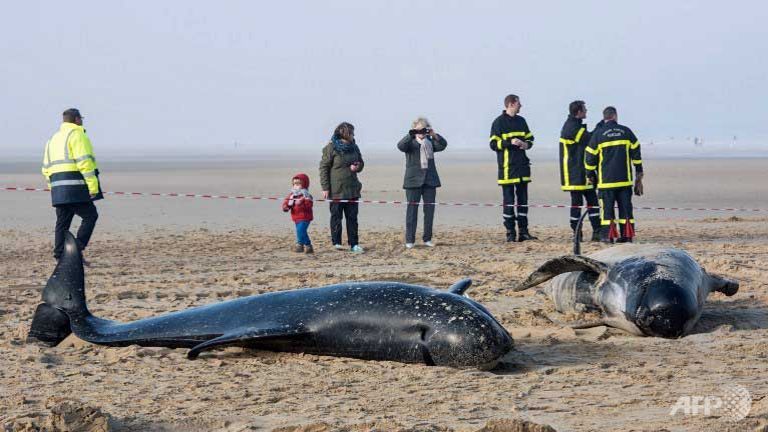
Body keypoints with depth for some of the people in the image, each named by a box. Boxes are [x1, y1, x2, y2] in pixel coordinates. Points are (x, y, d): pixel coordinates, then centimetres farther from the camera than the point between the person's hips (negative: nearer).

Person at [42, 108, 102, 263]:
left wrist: (53, 188, 23)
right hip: (75, 186, -8)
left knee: (63, 221, 10)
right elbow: (84, 162, -14)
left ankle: (60, 256, 7)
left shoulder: (53, 138, 23)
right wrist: (93, 186, -15)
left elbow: (46, 168, 22)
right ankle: (77, 249, -11)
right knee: (90, 215, -2)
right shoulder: (77, 135, -4)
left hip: (58, 188, 8)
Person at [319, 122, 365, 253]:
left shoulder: (354, 147, 11)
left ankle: (354, 243, 10)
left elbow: (361, 163, 22)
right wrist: (325, 187, -13)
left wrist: (357, 167, -4)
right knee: (336, 216, 2)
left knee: (352, 217, 6)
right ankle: (336, 242, 11)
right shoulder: (331, 148, -7)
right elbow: (324, 167, -8)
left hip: (352, 189, 5)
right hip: (336, 190, -5)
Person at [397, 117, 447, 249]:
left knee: (429, 210, 4)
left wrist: (434, 135, -22)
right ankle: (410, 240, 2)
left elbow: (443, 145, -5)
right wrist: (411, 135, -32)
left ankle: (427, 239, 12)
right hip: (414, 180, -3)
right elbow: (400, 146, -19)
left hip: (430, 180, 3)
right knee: (412, 209, -1)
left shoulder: (430, 142, 11)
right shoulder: (410, 142, 2)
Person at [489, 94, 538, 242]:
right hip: (507, 167, -6)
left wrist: (526, 144, -2)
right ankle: (510, 233, 1)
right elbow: (494, 144, -8)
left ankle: (523, 231, 11)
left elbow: (530, 138, 21)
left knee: (523, 199, 7)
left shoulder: (521, 121, 14)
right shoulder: (499, 122, -5)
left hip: (522, 165, 6)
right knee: (509, 200, -2)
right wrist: (510, 142, -20)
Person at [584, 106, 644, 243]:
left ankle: (608, 235, -1)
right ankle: (627, 235, 6)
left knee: (607, 207, 2)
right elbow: (636, 153, 8)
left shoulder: (598, 134, -2)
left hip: (606, 180, -2)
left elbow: (590, 157, 0)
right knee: (625, 206, 7)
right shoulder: (626, 131, 5)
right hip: (625, 179, 2)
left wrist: (591, 175, 11)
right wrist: (639, 173, 16)